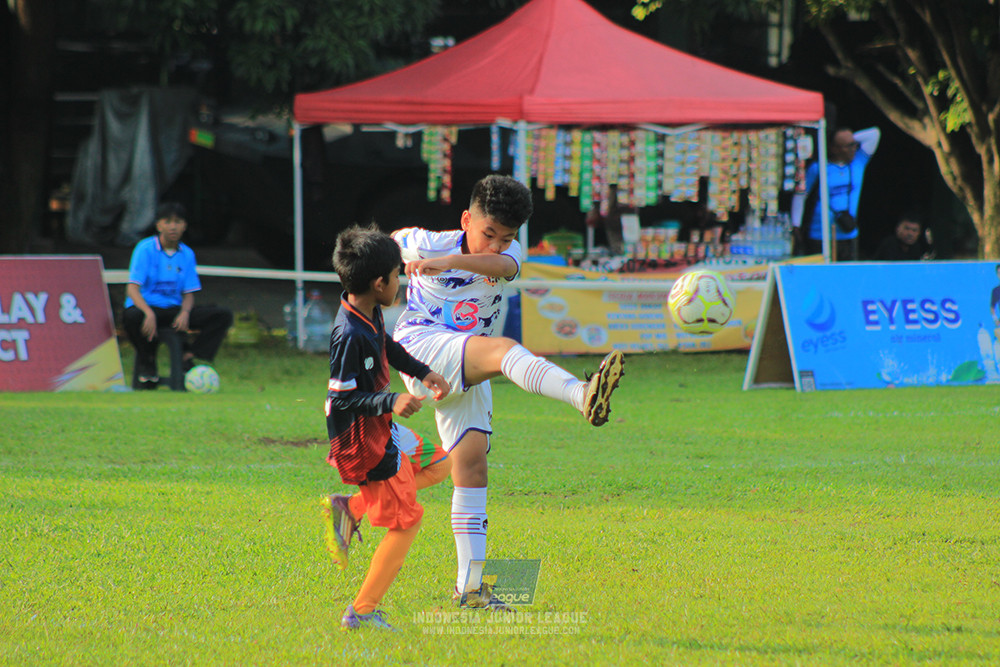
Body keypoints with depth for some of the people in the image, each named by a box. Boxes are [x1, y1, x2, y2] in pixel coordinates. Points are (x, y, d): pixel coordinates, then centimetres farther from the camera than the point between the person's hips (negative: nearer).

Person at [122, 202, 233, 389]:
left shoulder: (187, 254, 8)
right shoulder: (146, 249, -7)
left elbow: (189, 293, 7)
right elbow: (132, 289, -15)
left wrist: (185, 312, -17)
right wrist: (149, 313, -33)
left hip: (174, 309, 4)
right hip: (145, 308, -4)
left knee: (224, 315, -13)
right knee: (131, 317, -41)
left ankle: (189, 357, -17)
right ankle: (147, 361, -12)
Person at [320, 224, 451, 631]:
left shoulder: (369, 312, 0)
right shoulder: (349, 336, -29)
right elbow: (341, 399, -27)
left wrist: (422, 373, 20)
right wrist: (391, 402, -34)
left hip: (378, 429, 10)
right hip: (361, 440, -10)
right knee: (406, 519, -5)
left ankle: (348, 508, 18)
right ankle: (362, 612, 0)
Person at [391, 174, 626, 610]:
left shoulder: (508, 255, 1)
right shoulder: (428, 245, -3)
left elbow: (502, 265, -25)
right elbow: (392, 241, 19)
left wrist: (451, 262, -43)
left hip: (466, 375, 6)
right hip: (420, 345, -6)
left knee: (472, 463, 1)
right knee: (502, 349, -32)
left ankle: (469, 586, 4)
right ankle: (582, 396, -62)